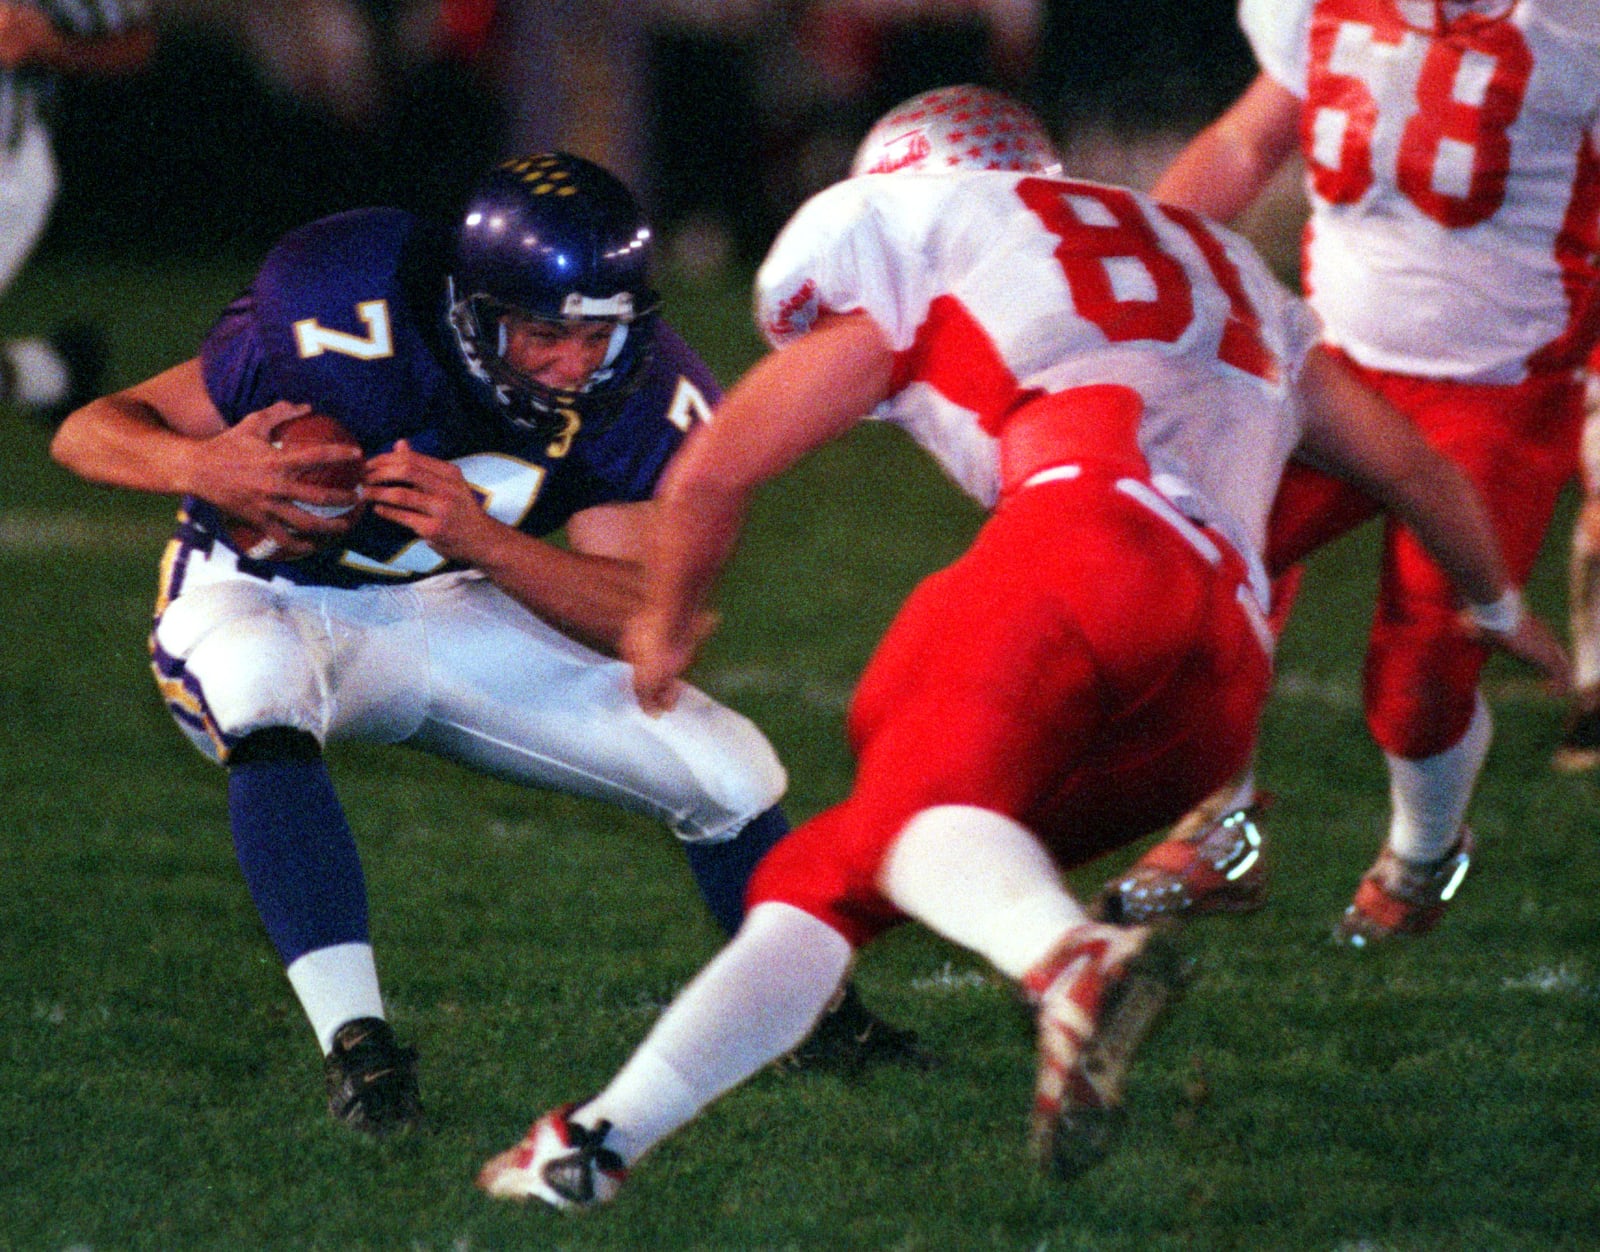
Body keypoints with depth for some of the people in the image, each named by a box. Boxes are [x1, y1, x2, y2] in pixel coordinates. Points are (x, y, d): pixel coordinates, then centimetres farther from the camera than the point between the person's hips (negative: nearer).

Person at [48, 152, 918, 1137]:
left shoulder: (635, 394, -17)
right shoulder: (356, 328, -32)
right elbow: (91, 430, -27)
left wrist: (484, 541, -39)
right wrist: (200, 467, -50)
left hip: (438, 611, 4)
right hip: (263, 599, -4)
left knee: (727, 769, 0)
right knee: (266, 708, -41)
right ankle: (353, 1038, -39)